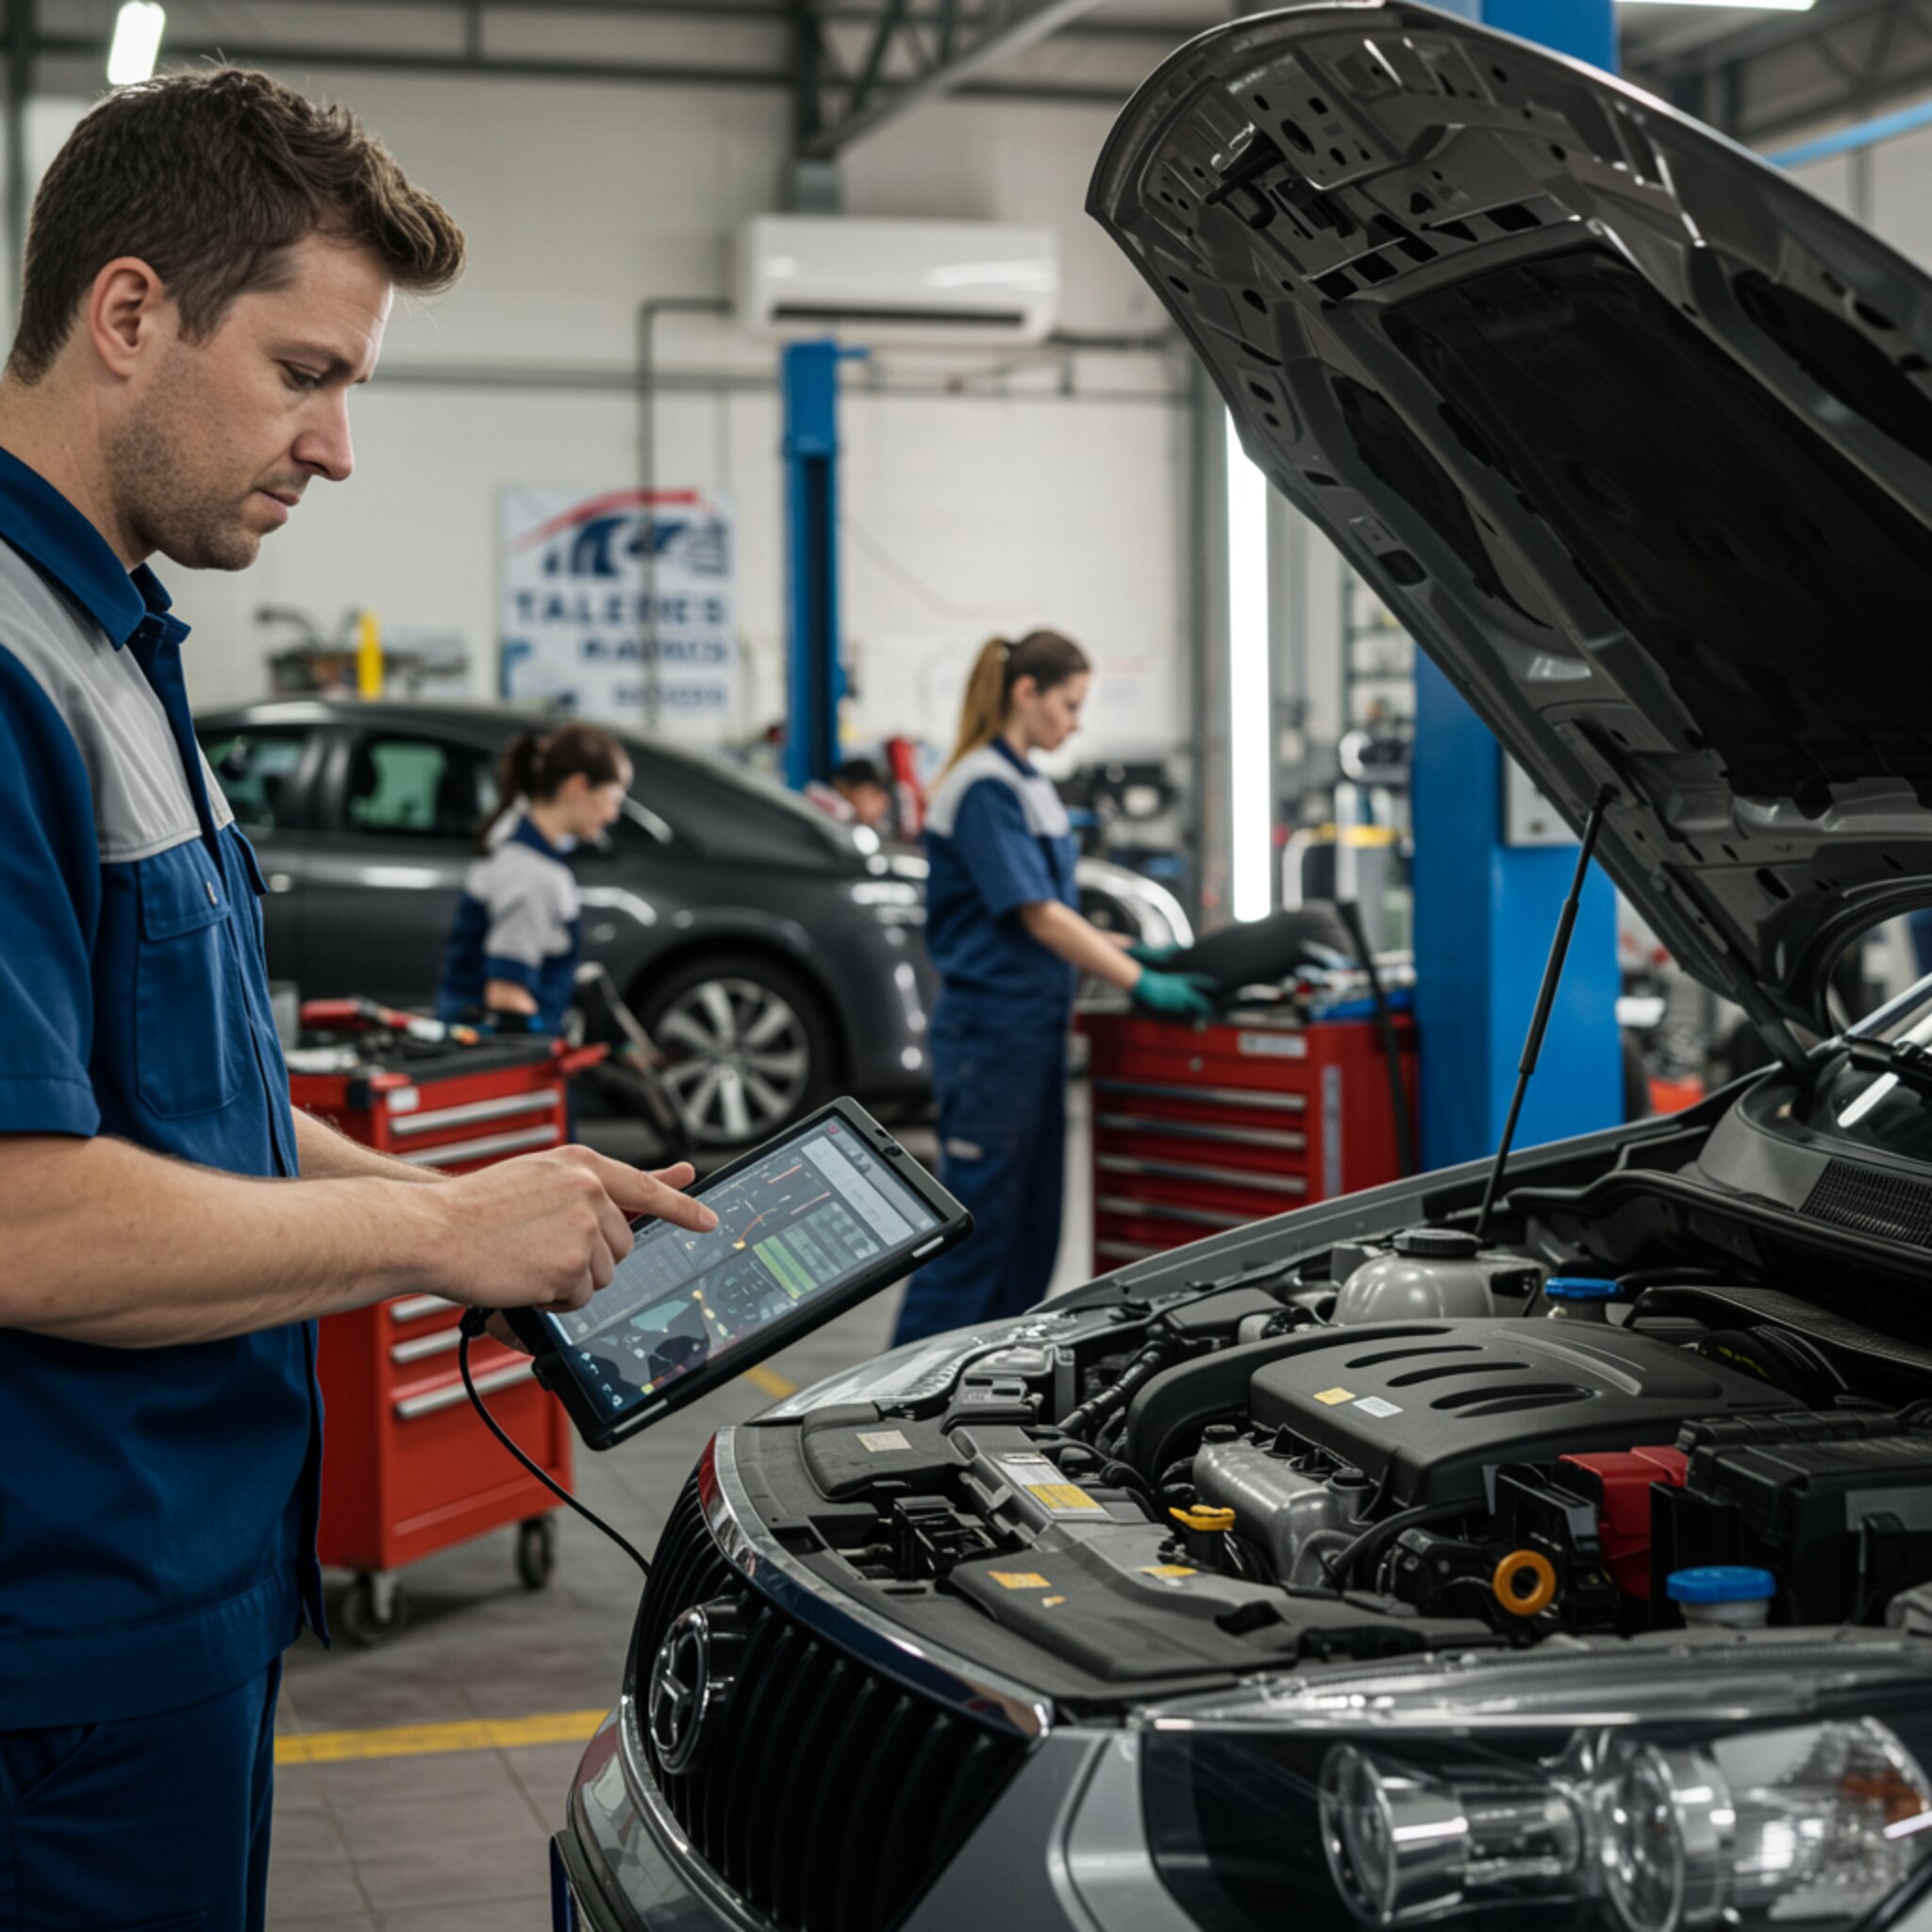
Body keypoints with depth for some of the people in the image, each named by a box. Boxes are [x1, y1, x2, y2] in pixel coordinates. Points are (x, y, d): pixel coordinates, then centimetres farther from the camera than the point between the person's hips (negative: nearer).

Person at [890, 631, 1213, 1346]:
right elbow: (1036, 914, -19)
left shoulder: (1028, 784, 15)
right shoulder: (983, 789, -14)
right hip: (990, 1026, -10)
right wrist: (1140, 982, -18)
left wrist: (1133, 954, 10)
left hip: (1033, 1025, 10)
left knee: (1033, 1227, 12)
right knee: (975, 1225, -6)